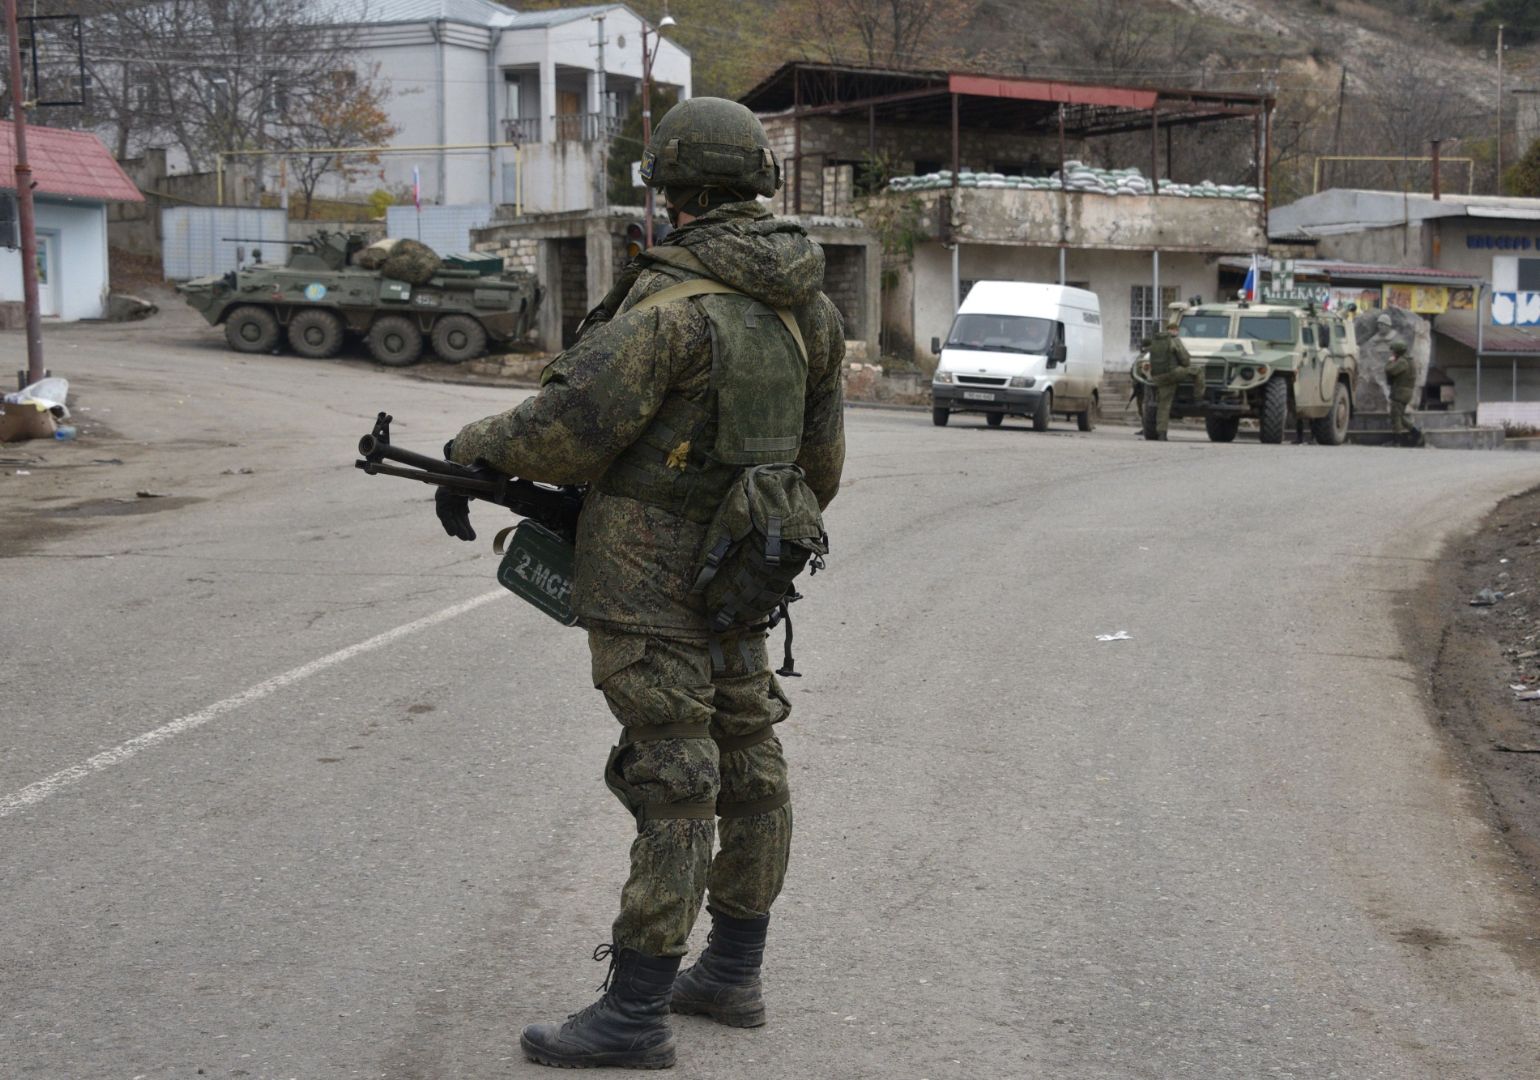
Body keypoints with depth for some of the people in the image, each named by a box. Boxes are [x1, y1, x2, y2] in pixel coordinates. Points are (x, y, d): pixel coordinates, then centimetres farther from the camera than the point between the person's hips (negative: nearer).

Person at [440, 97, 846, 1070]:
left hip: (651, 578, -8)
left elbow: (573, 426, -20)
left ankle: (635, 1018, 2)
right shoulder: (807, 303, 5)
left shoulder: (675, 301, -20)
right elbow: (822, 456, 14)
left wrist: (474, 446, -2)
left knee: (672, 787, -6)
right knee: (748, 768, 14)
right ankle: (733, 976, 27)